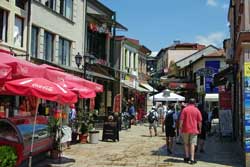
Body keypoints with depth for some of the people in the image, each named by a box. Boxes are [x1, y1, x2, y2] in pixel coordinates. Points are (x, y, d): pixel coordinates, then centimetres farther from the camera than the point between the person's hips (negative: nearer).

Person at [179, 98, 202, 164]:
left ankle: (187, 157, 15)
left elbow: (181, 119, -5)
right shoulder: (197, 110, 0)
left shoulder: (185, 109, -2)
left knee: (186, 144, 14)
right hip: (194, 129, 0)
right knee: (192, 144, 0)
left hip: (185, 129, 0)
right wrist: (199, 129, 12)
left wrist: (180, 127, 1)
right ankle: (192, 159, -5)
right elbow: (199, 121, 1)